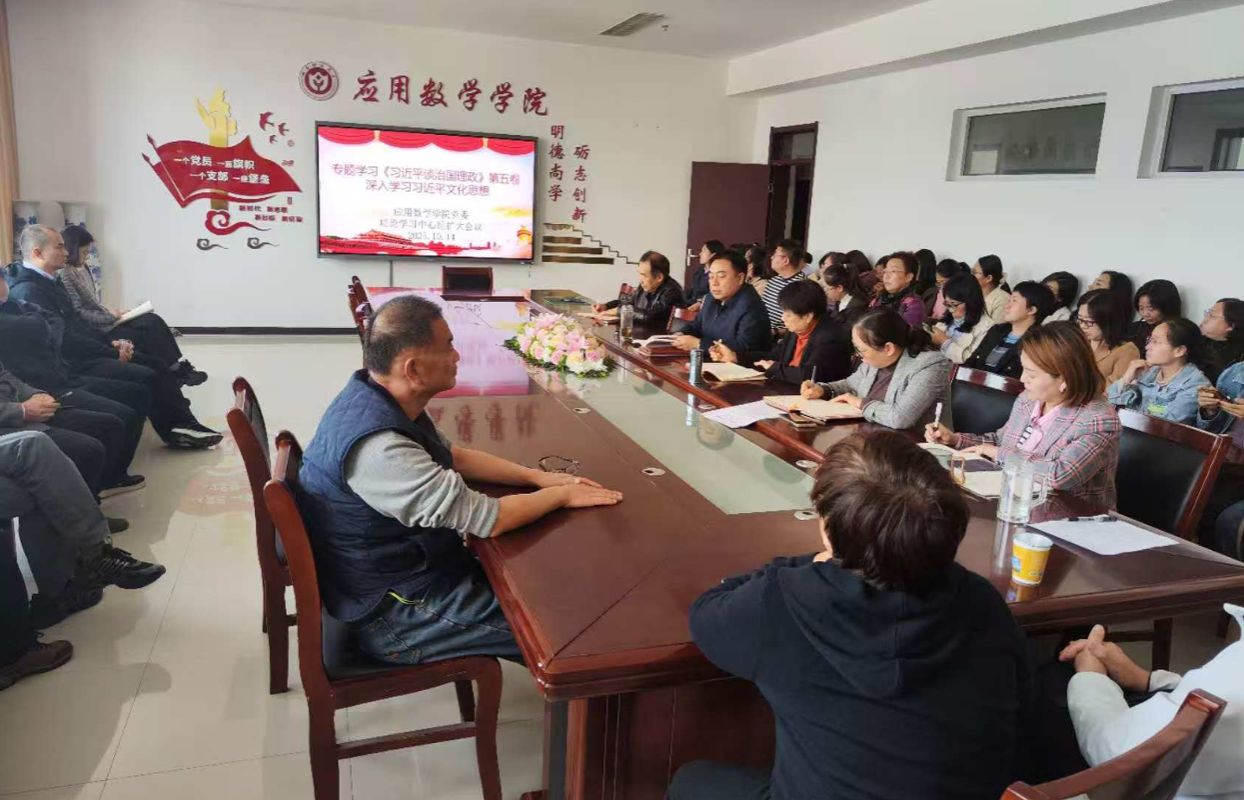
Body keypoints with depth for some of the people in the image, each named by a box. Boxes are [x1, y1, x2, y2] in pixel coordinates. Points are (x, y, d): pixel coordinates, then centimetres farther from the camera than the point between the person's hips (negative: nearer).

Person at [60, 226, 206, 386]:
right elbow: (79, 314, -19)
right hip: (96, 330, -8)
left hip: (104, 320, 8)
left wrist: (110, 311, 2)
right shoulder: (65, 275, -16)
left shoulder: (81, 268, 13)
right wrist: (111, 316, -14)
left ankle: (180, 369, -10)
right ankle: (179, 372, -4)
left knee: (152, 320, -9)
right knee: (147, 337, -16)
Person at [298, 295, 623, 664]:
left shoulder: (381, 399, -4)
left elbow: (453, 456, 11)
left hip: (416, 564, 9)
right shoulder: (378, 448, -34)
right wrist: (562, 496, -12)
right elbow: (486, 519, -29)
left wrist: (537, 477, 1)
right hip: (397, 612, -9)